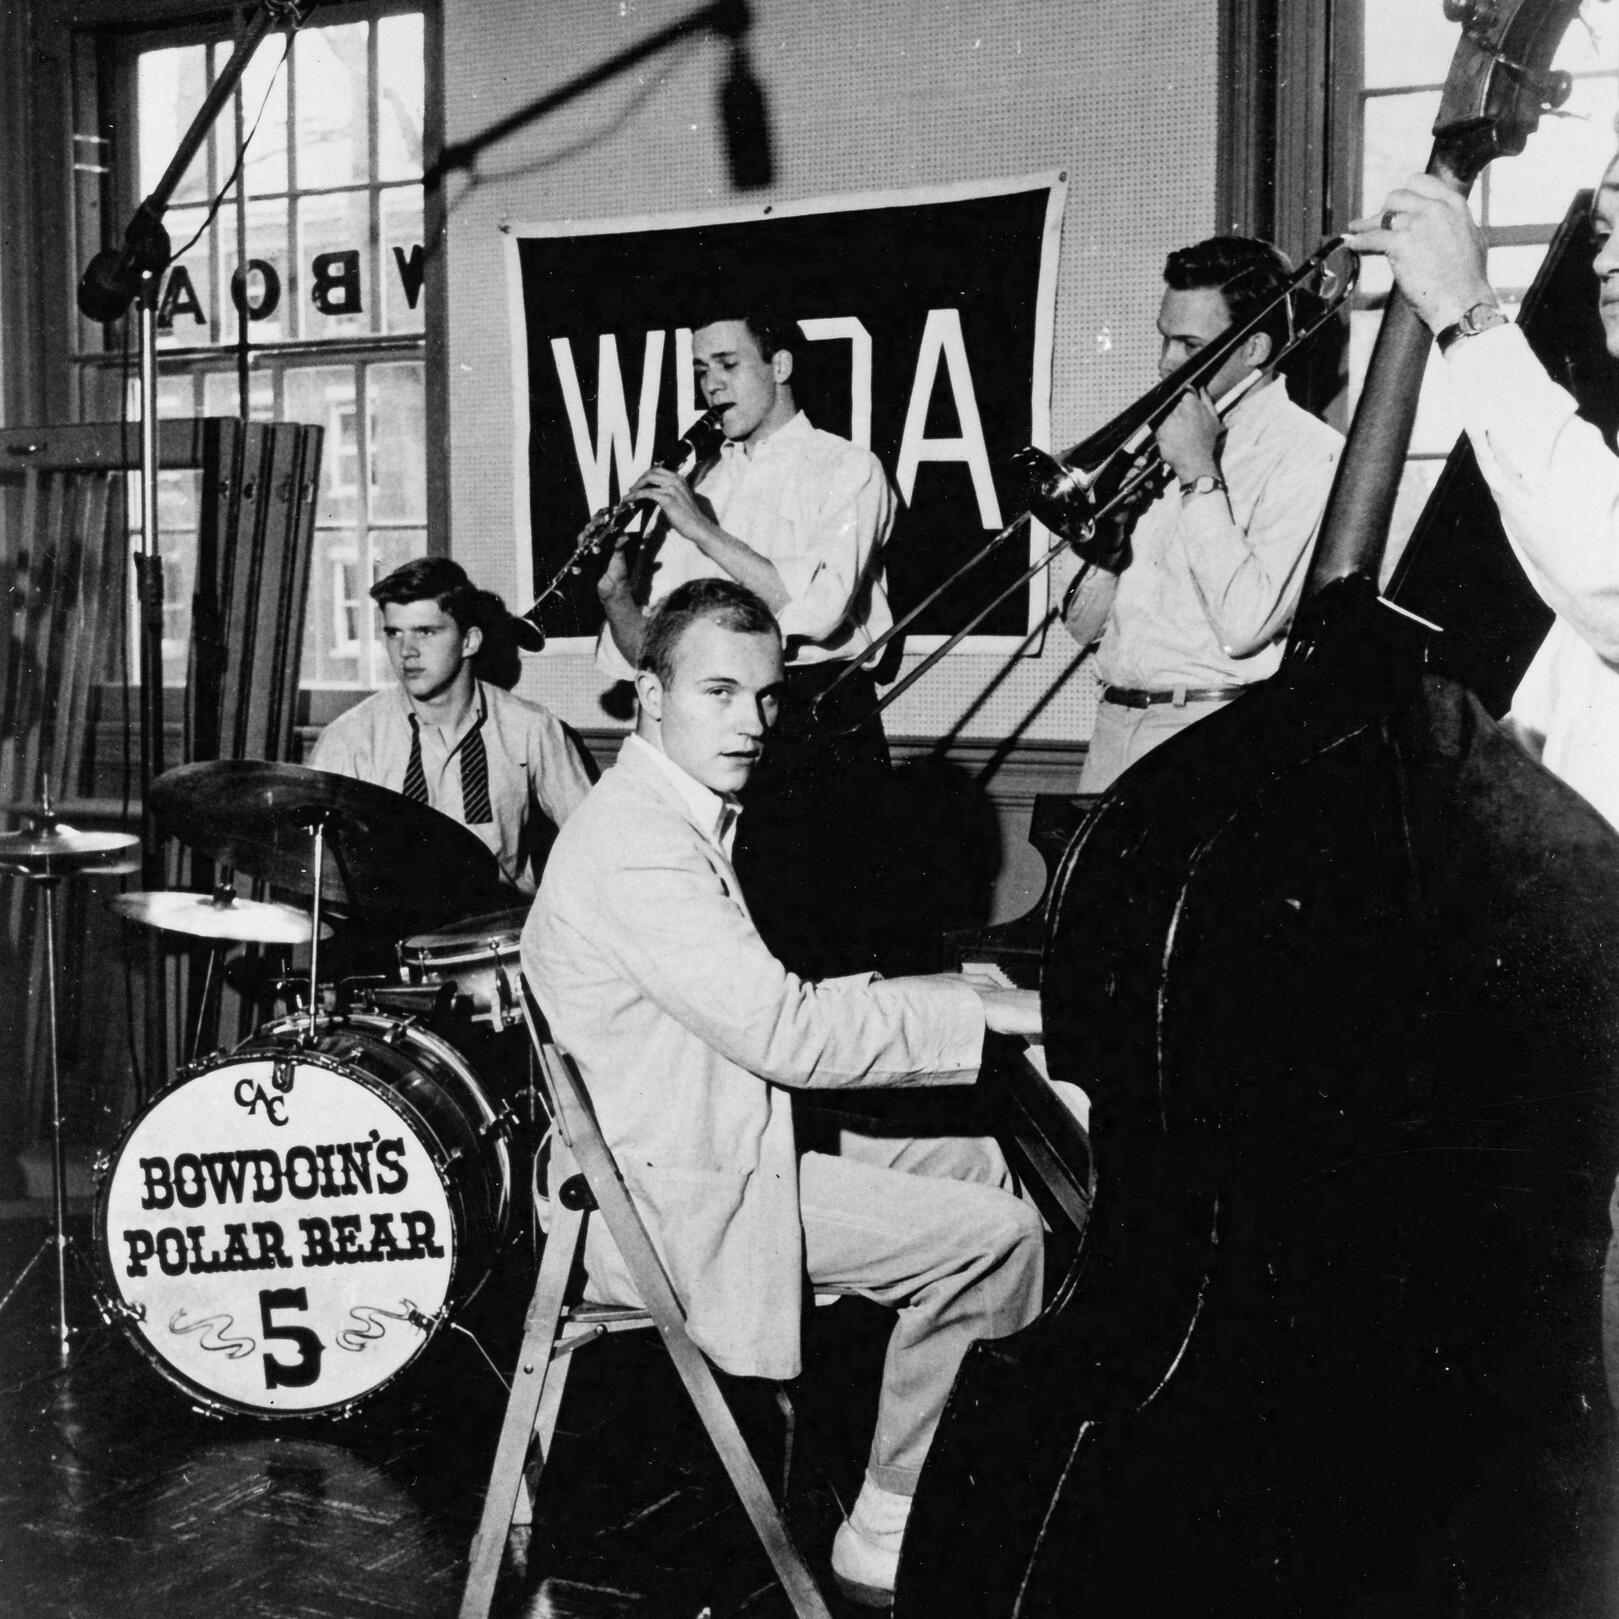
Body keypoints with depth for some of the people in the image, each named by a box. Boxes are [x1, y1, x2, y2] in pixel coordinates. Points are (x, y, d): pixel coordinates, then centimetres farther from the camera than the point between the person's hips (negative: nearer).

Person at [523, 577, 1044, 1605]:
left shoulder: (688, 817, 11)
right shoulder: (634, 842, -23)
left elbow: (757, 1008, 15)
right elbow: (785, 1034, -29)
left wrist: (928, 989, 3)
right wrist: (990, 1010, -22)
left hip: (713, 1140, 10)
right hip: (671, 1200, -10)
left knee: (976, 1163, 14)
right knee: (996, 1235, -12)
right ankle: (889, 1540, 1)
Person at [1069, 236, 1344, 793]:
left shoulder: (1311, 454, -6)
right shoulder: (1167, 439, 17)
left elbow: (1243, 627, -19)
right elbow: (1084, 628, 18)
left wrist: (1200, 473, -13)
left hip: (1207, 735, -6)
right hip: (1115, 722, 6)